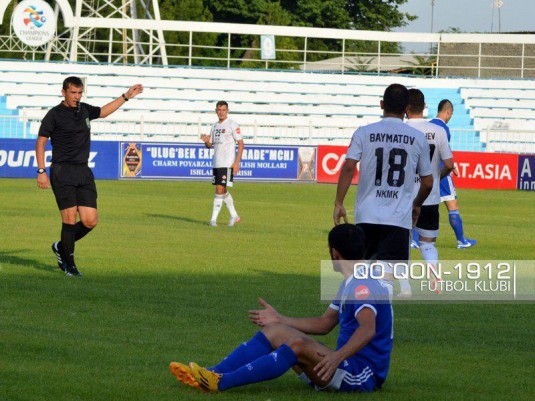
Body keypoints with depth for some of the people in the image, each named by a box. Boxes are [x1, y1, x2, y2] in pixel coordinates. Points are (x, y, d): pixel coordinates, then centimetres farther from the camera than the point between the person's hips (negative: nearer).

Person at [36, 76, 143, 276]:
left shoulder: (84, 110, 13)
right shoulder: (54, 114, -3)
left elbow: (103, 111, 33)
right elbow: (40, 142, -1)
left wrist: (126, 96, 32)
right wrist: (41, 172, -8)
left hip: (83, 172, 6)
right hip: (62, 173, -6)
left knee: (90, 221, -4)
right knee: (70, 220, -11)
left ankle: (61, 247, 21)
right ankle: (69, 265, 4)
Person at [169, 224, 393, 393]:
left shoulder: (362, 286, -16)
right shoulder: (351, 284, 19)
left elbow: (367, 330, -33)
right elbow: (324, 324, 26)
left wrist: (337, 356, -46)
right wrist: (280, 320, 25)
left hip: (363, 375, -10)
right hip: (346, 366, 10)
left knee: (298, 344, -31)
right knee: (274, 331, 2)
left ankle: (223, 382, -36)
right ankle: (210, 374, -12)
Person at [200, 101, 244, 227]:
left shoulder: (232, 125, -6)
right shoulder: (215, 126, 15)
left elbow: (241, 144, -8)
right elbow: (210, 145, 19)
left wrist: (237, 162, -15)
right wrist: (206, 141, -6)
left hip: (227, 163, -8)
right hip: (216, 163, 8)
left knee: (220, 190, -11)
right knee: (222, 191, 12)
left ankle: (213, 219, -9)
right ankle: (234, 216, 23)